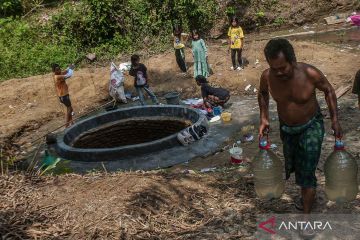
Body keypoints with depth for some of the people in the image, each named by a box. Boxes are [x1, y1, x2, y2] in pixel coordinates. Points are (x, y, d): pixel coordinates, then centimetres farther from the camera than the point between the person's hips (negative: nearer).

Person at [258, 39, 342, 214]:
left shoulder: (310, 73, -29)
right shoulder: (267, 77, -22)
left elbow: (328, 90, -8)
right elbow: (263, 93, 3)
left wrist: (334, 119, -10)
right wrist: (264, 119, -5)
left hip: (311, 127, -4)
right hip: (286, 128, 4)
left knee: (306, 173, -7)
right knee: (291, 166, 21)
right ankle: (308, 196, 49)